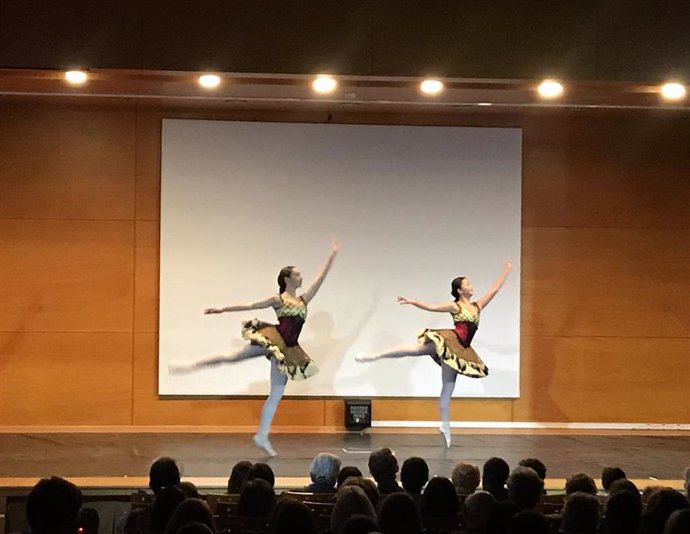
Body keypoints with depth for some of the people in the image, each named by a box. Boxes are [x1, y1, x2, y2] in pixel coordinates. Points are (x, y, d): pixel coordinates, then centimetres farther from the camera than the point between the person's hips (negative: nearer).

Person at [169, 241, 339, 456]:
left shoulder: (303, 299, 14)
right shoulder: (278, 300, 1)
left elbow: (321, 278, 16)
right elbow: (249, 306, 2)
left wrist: (332, 255, 15)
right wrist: (223, 309, 1)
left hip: (286, 350, 5)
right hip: (271, 340, -5)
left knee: (276, 394, 4)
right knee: (232, 356, -10)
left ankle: (262, 436, 8)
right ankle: (190, 365, 4)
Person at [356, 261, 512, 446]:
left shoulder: (477, 306, 18)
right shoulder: (455, 307, 3)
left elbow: (494, 289, 23)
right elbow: (431, 307, -4)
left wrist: (506, 271, 25)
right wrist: (412, 302, -14)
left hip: (460, 350, 5)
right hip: (449, 342, -5)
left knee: (448, 388, 7)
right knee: (416, 349, -23)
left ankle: (445, 426, 10)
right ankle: (375, 356, -19)